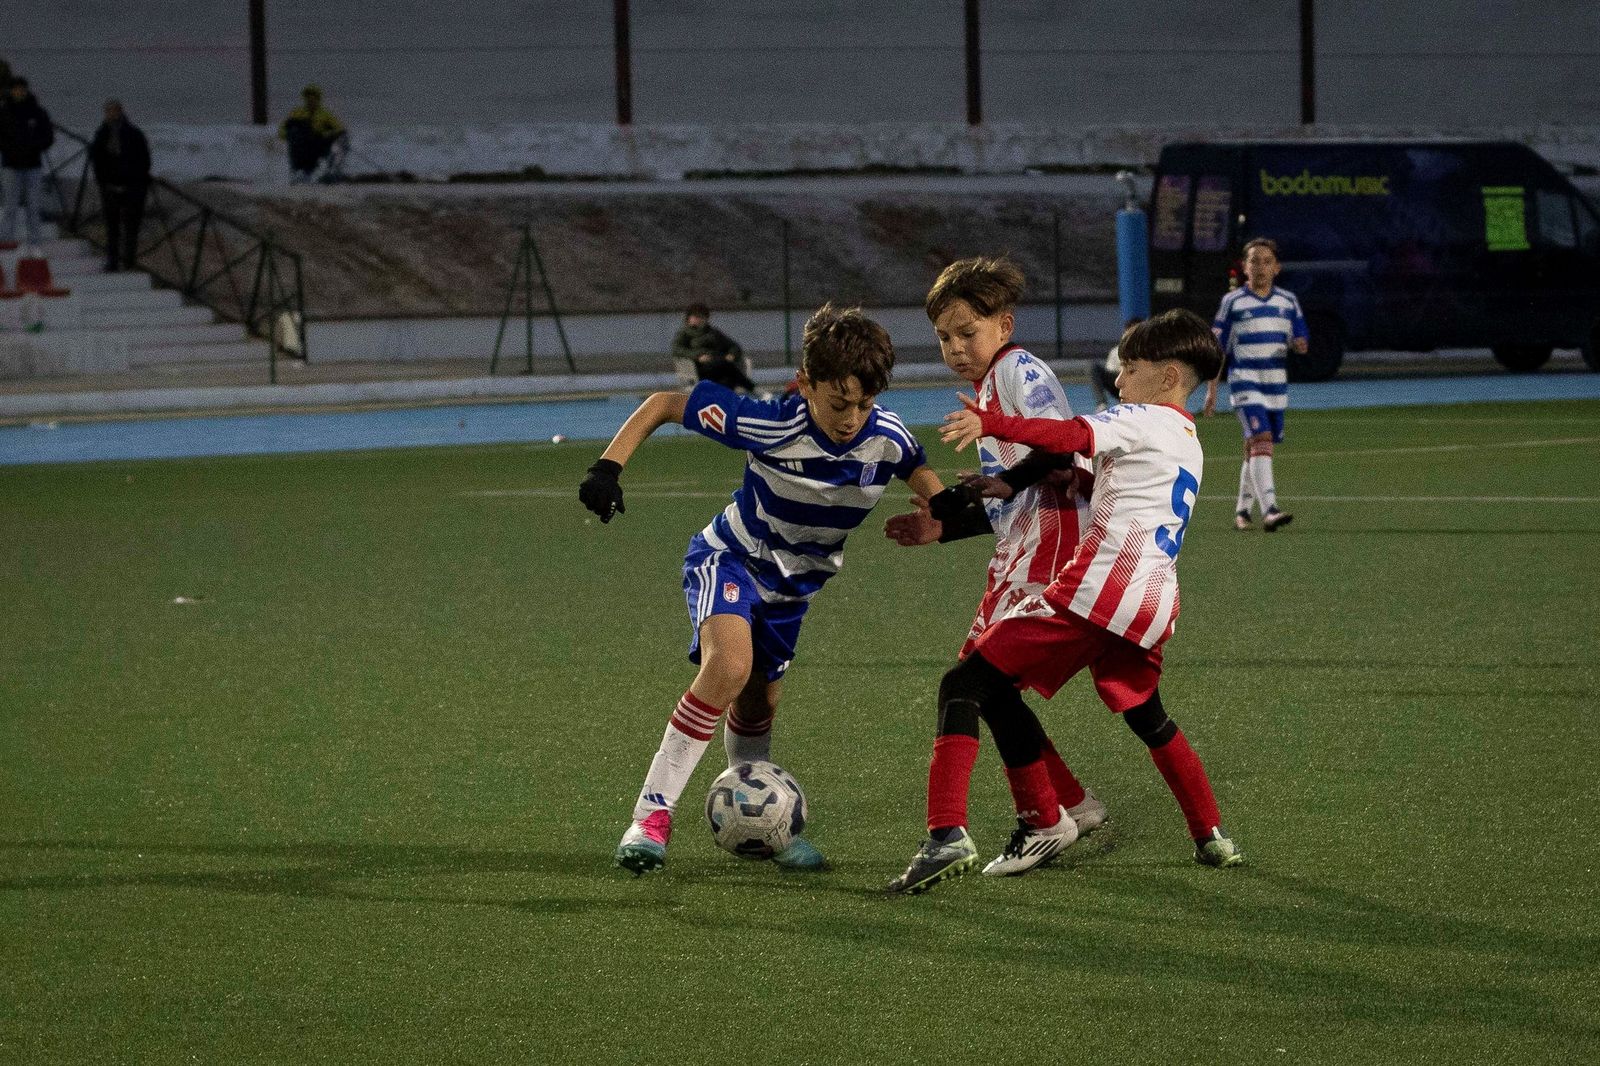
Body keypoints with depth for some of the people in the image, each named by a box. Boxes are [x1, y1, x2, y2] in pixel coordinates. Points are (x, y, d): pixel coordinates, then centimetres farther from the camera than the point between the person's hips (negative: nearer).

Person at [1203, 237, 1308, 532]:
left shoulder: (1288, 301, 9)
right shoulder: (1232, 302, 0)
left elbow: (1300, 340, 13)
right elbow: (1216, 349, 2)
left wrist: (1300, 344, -13)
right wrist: (1211, 390, -3)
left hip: (1276, 385, 4)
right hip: (1245, 383, -4)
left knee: (1255, 450, 11)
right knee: (1261, 440, -20)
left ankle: (1242, 510, 26)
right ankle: (1269, 510, -31)